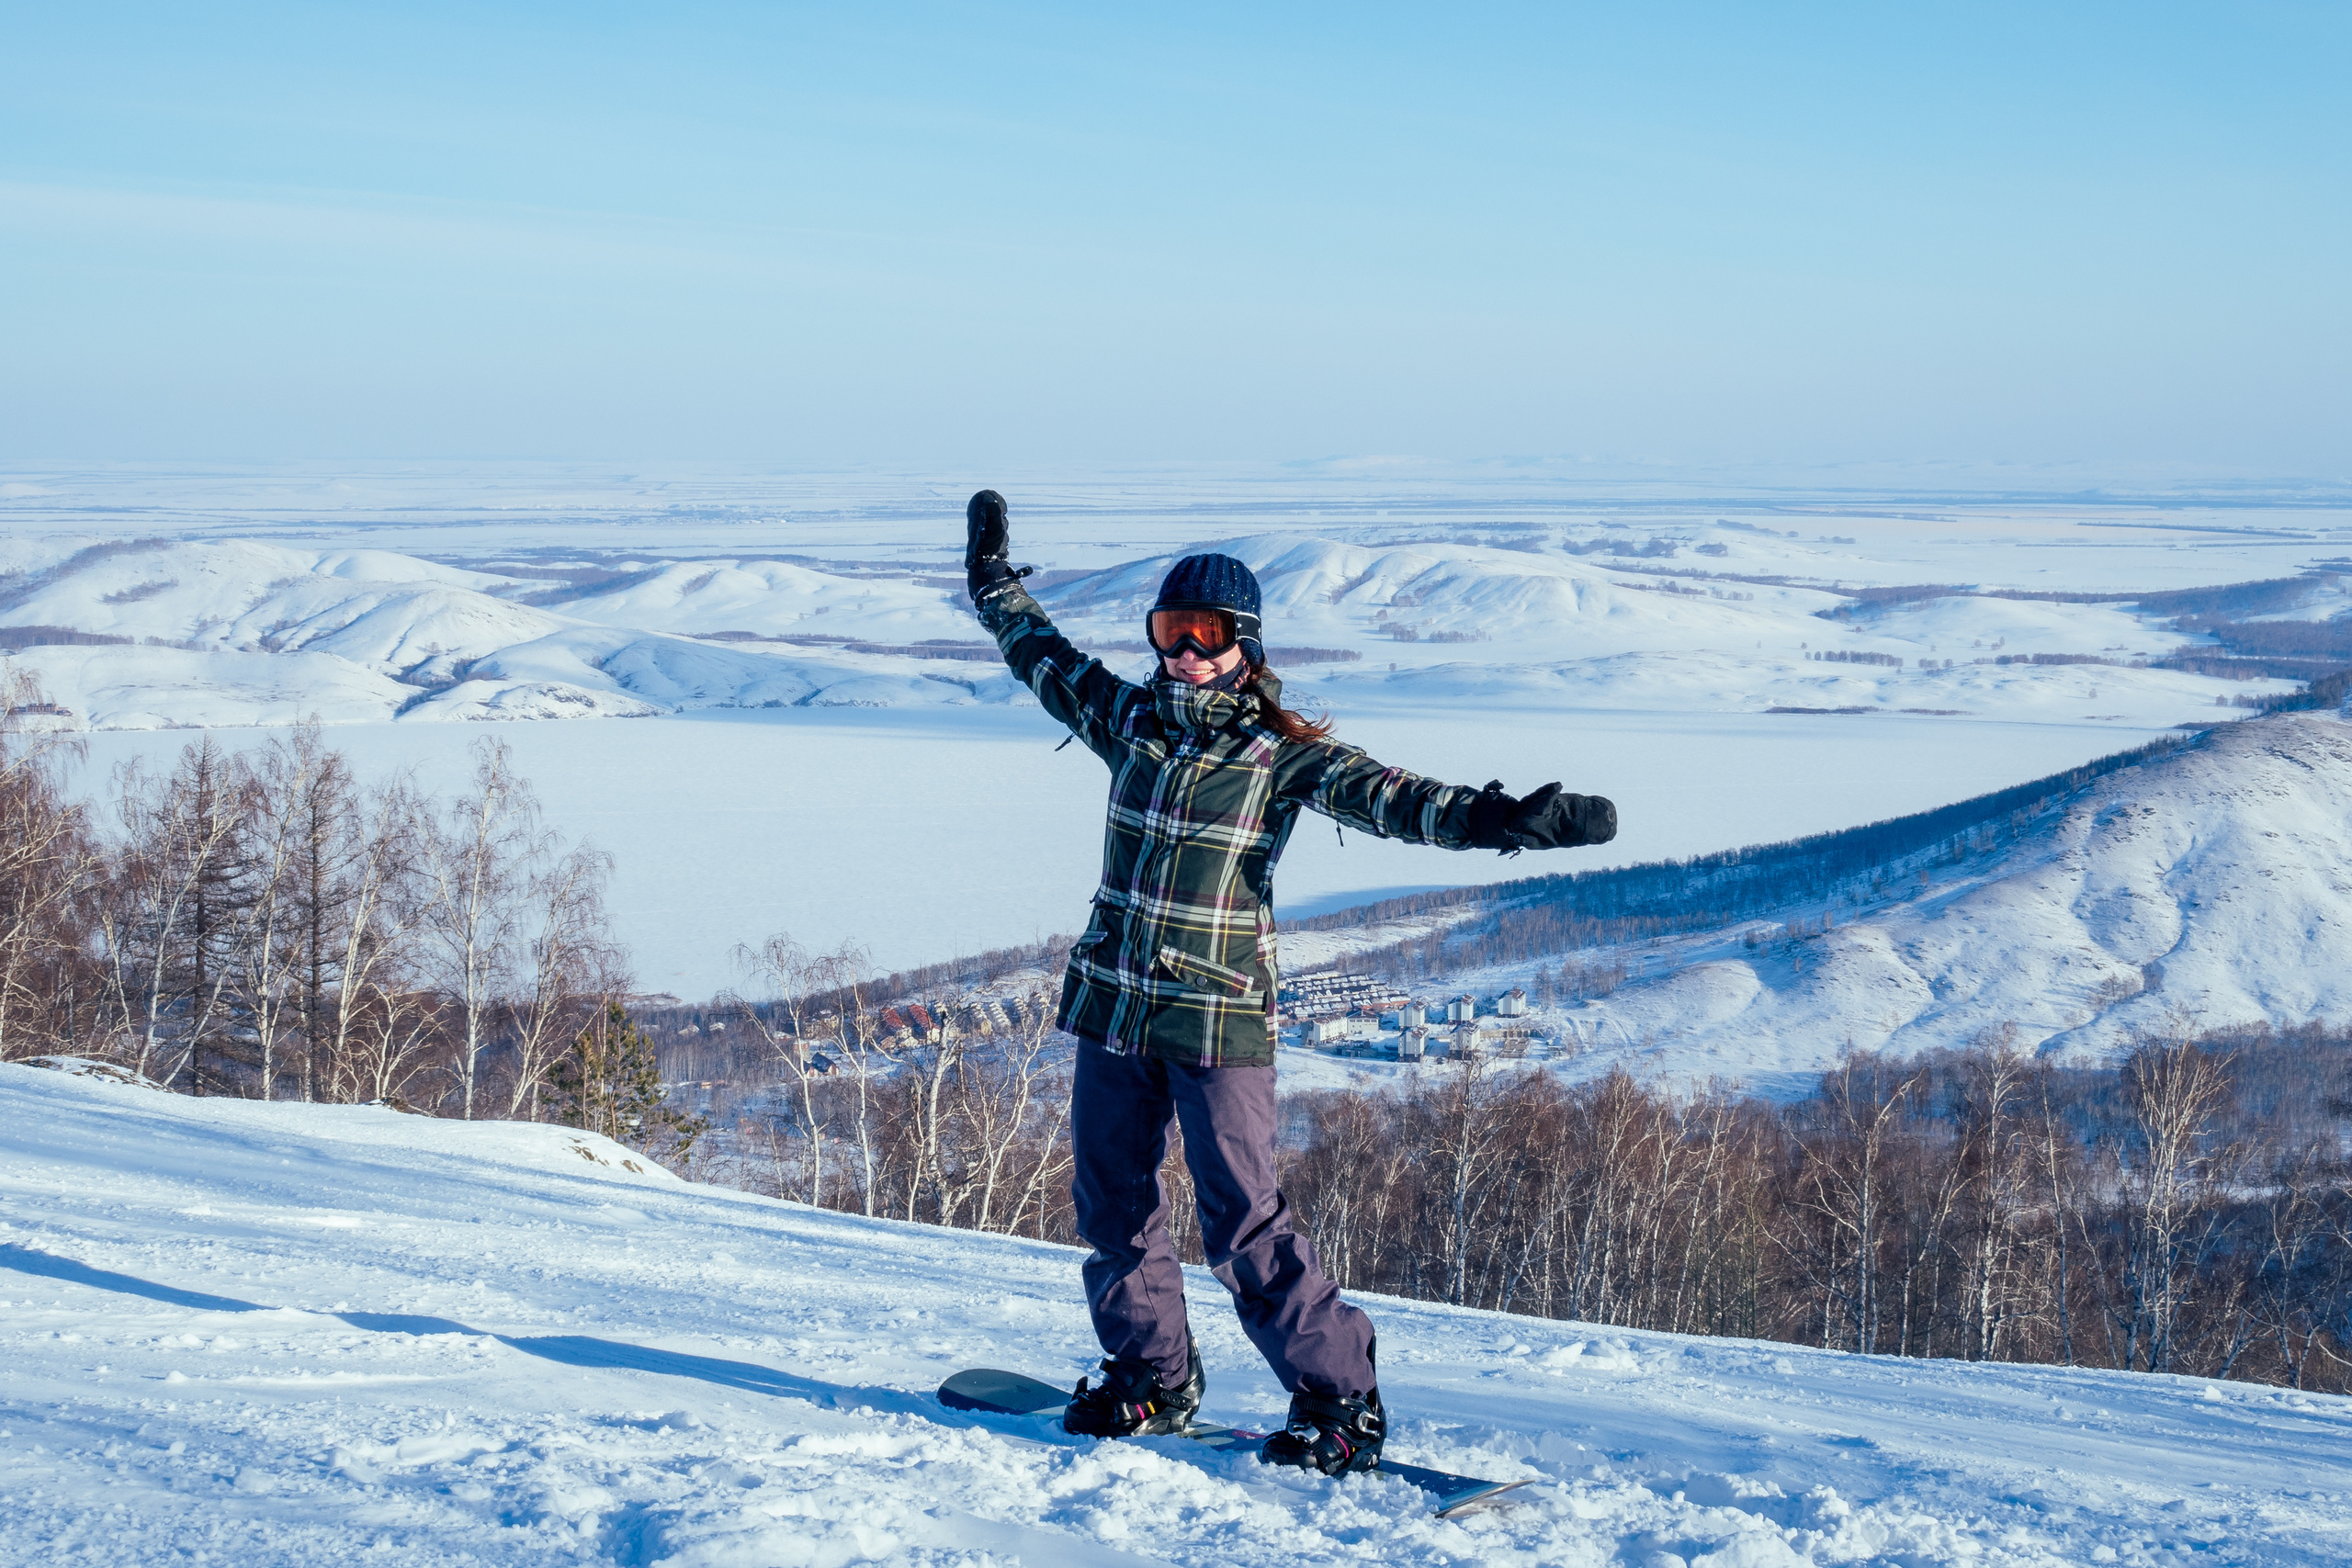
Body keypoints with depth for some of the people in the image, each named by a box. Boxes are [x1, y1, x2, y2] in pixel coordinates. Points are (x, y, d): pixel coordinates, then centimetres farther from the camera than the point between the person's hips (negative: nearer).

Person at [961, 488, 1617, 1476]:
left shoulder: (1282, 752, -7)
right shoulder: (1131, 717, 7)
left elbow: (1386, 797, -20)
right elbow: (1042, 655, 25)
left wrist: (1498, 820, -34)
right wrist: (994, 580, 35)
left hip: (1218, 1018, -5)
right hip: (1113, 1001, 6)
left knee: (1241, 1224, -10)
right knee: (1109, 1198, 11)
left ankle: (1341, 1403, -1)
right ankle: (1151, 1379, 29)